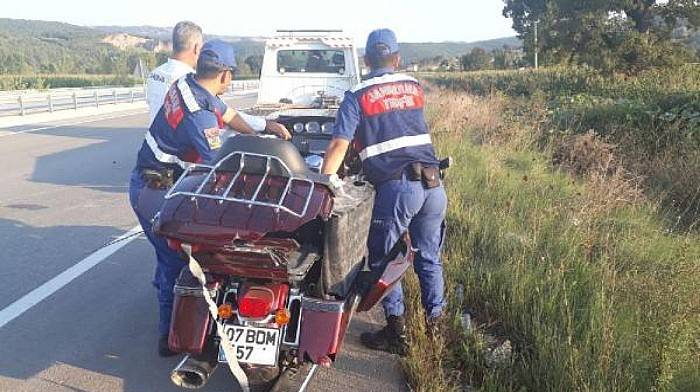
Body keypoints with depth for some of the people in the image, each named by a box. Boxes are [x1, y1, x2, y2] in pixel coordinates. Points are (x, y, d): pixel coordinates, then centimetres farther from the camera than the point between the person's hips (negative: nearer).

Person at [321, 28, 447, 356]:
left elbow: (339, 147, -6)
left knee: (383, 261, 11)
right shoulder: (414, 86, 15)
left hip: (396, 188, -5)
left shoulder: (357, 97, 2)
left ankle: (396, 333, 16)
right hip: (433, 184, 5)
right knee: (429, 258, 18)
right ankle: (435, 324, 28)